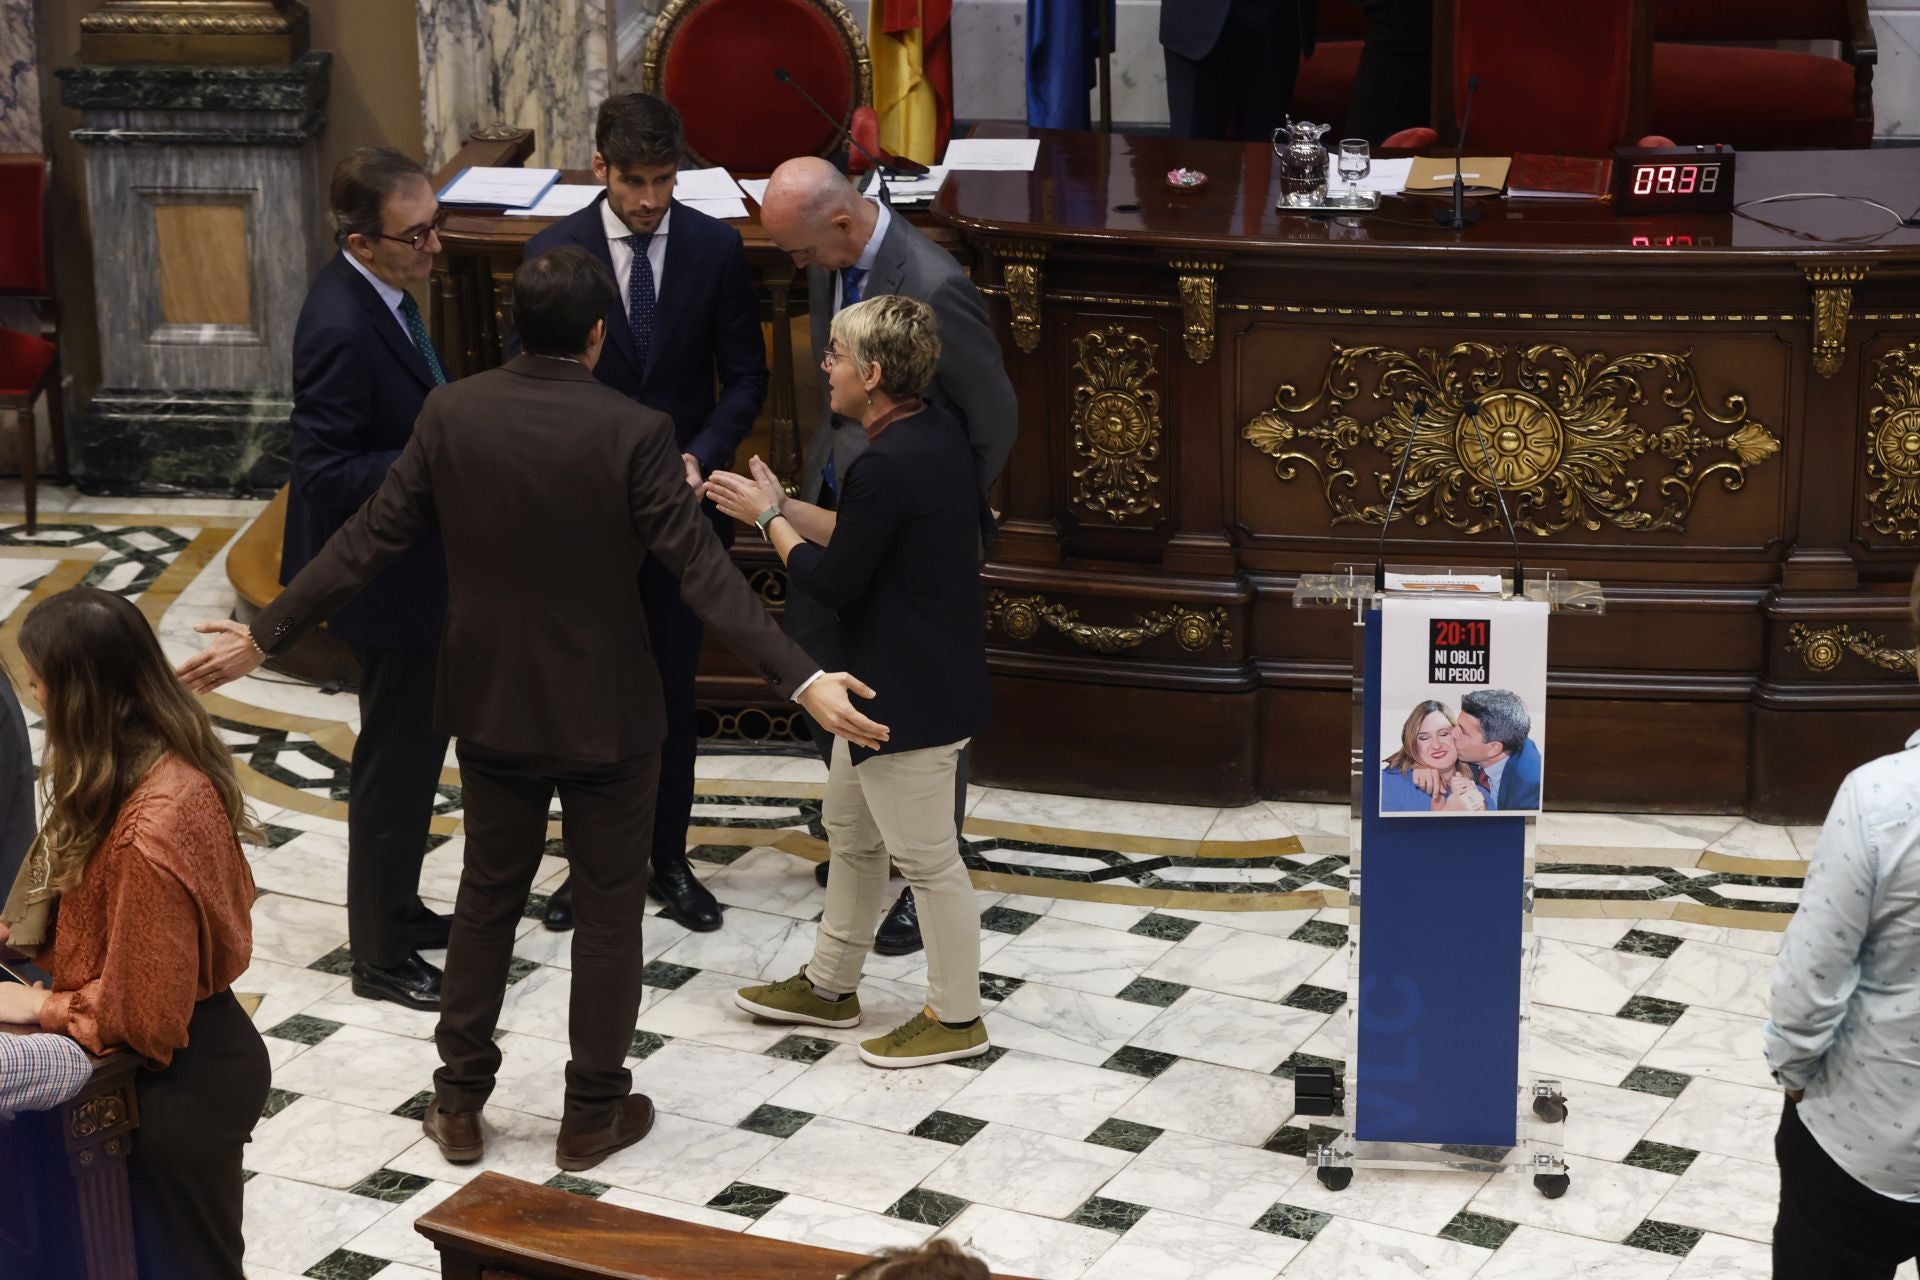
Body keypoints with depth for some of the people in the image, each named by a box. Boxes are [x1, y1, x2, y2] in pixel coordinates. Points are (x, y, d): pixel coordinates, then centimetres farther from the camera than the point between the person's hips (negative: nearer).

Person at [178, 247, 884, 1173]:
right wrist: (802, 680, -24)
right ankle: (593, 1114, 22)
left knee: (487, 894, 19)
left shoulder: (451, 413, -9)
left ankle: (459, 1103, 26)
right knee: (609, 907, 13)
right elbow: (701, 572, -23)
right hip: (604, 714, -3)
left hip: (491, 706, 3)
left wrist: (265, 637, 3)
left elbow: (370, 540, -6)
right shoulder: (633, 433, -18)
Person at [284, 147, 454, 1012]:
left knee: (415, 743, 23)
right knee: (398, 760, 3)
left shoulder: (378, 291, 2)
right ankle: (382, 957, 18)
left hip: (412, 561, 10)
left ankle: (395, 909, 40)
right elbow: (325, 472, -28)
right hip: (387, 580, -10)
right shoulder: (342, 328, -28)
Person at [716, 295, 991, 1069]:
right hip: (894, 683, 11)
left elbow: (831, 583, -18)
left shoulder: (889, 466, -27)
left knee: (925, 857, 3)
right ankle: (830, 986, 36)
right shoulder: (935, 433, 4)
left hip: (910, 698, -11)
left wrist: (768, 519, -4)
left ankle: (955, 1018, 17)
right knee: (849, 831, 22)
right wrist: (781, 507, 10)